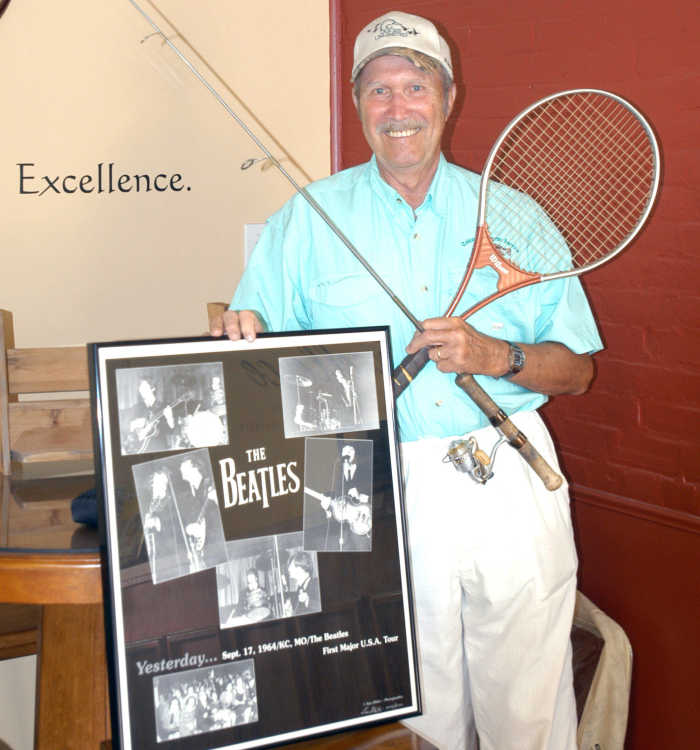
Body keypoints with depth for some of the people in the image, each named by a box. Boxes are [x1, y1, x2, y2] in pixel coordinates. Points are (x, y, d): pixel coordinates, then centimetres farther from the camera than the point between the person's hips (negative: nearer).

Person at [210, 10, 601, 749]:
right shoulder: (307, 220, 5)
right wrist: (240, 337, -19)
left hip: (512, 489, 1)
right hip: (384, 496, 0)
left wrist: (497, 355, -13)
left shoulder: (512, 215, 5)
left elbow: (576, 369, 5)